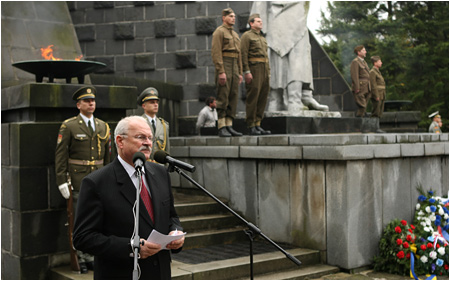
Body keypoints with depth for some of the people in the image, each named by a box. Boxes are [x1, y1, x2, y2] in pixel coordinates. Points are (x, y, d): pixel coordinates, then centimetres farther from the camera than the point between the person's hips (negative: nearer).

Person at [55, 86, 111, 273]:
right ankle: (81, 258, 10)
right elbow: (60, 154, -5)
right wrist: (62, 181, -10)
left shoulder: (103, 127, 11)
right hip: (78, 180, -4)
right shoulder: (68, 126, -2)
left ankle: (93, 256, 18)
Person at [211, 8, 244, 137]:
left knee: (233, 97, 4)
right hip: (224, 66, -8)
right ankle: (222, 128, -8)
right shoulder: (219, 32, -4)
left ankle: (229, 126, 6)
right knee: (223, 97, -9)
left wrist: (240, 73, 15)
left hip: (234, 68, 8)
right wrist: (221, 72, -20)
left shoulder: (235, 34, 22)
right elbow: (216, 52, -13)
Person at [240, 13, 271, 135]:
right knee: (253, 97, -9)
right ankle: (251, 126, -7)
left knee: (263, 98, 4)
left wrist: (268, 73, 17)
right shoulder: (247, 36, -1)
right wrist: (247, 72, -18)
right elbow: (243, 55, -10)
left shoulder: (262, 38, 24)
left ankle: (258, 125, 8)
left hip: (264, 70, 8)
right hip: (253, 68, -8)